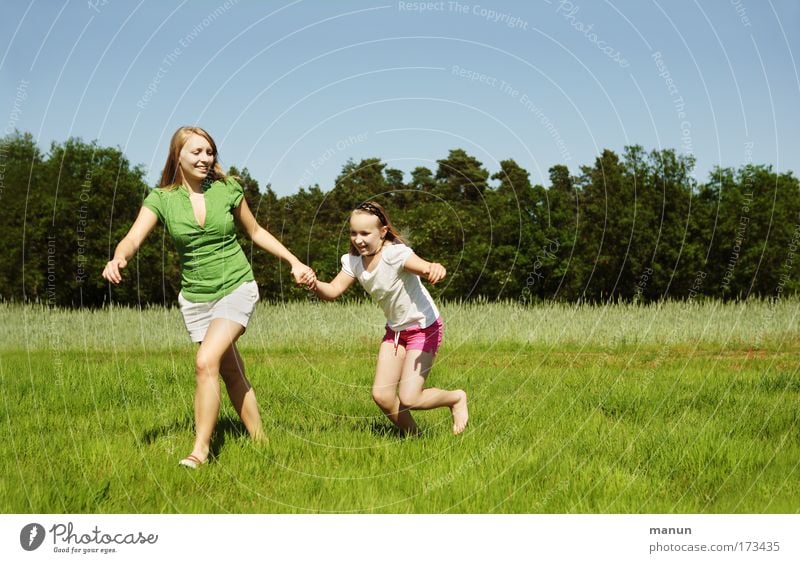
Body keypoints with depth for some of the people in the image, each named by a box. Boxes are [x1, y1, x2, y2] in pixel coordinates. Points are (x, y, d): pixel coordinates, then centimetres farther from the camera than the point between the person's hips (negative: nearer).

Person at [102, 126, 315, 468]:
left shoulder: (227, 189, -4)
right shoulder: (161, 199, -4)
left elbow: (255, 232, 10)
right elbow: (134, 238, -18)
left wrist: (294, 262, 5)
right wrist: (119, 258, -41)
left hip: (236, 289, -2)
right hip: (195, 297, 3)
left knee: (206, 361, -21)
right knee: (232, 375, 10)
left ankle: (200, 450, -14)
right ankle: (260, 442, 23)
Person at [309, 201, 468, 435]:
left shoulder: (396, 254, -27)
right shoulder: (353, 261, -7)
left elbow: (425, 268, -43)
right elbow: (333, 291, -14)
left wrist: (435, 269, -67)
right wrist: (315, 285, -36)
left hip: (424, 327, -7)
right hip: (395, 330, 7)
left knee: (408, 398, -13)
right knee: (381, 395, -2)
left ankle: (456, 398, 15)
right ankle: (413, 436, 21)